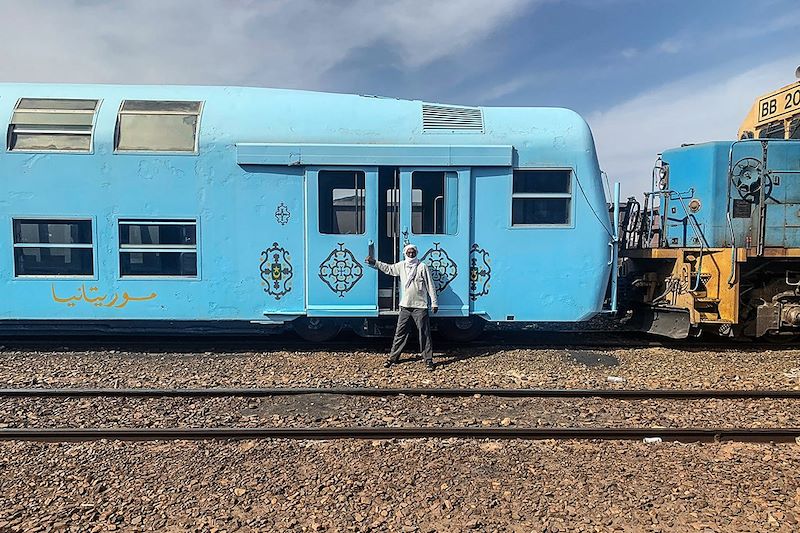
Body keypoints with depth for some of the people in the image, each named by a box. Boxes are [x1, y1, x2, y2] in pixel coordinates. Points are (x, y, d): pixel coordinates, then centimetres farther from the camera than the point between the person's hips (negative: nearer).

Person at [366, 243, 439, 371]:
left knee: (424, 334, -1)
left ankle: (428, 360, 7)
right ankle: (393, 357, 17)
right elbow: (388, 268, 22)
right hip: (405, 306, 4)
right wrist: (374, 263, 16)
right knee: (400, 333, 8)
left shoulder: (422, 267, -5)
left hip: (420, 306, -4)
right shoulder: (401, 266, 7)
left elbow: (430, 285, -4)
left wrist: (434, 302, -5)